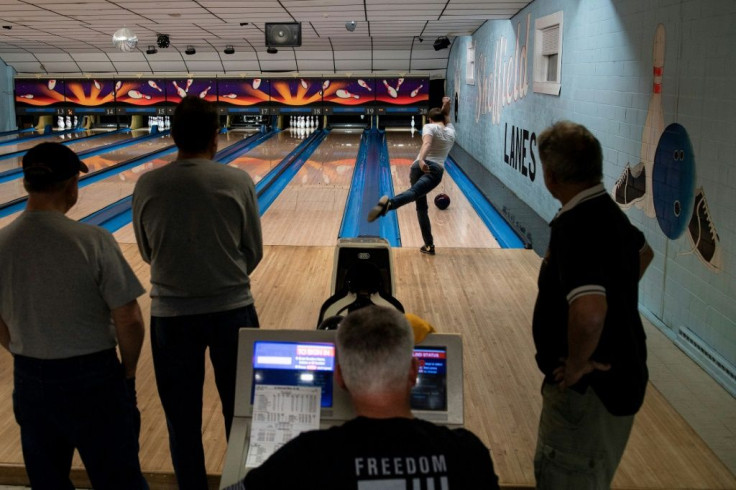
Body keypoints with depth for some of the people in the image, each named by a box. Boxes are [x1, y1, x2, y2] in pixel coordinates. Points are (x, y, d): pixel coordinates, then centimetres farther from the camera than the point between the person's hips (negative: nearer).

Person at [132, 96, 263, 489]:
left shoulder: (147, 186, -8)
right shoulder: (239, 182, -11)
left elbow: (147, 253, 5)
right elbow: (253, 253, -2)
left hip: (171, 314, 0)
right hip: (232, 311, 0)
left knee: (182, 417, 15)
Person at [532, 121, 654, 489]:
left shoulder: (574, 228, -27)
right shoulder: (607, 212, 3)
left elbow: (589, 314, -41)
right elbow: (643, 252, 26)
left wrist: (577, 362, -23)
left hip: (588, 390, -9)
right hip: (616, 376, 9)